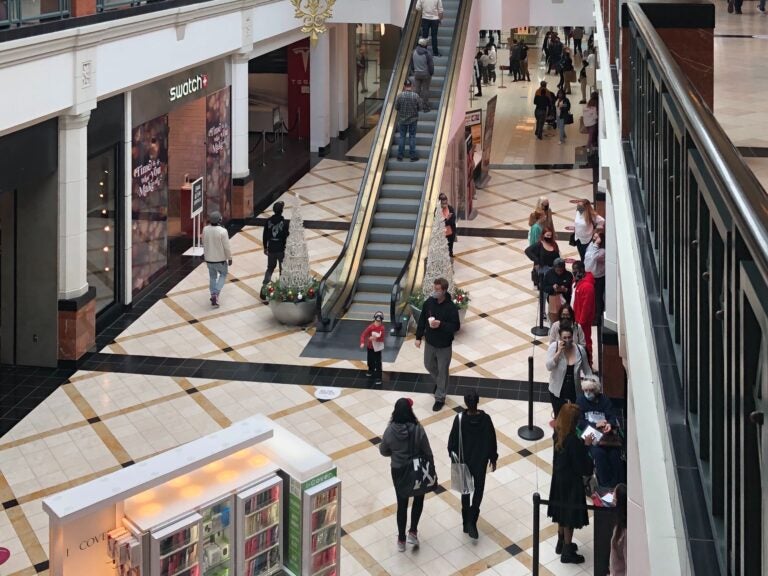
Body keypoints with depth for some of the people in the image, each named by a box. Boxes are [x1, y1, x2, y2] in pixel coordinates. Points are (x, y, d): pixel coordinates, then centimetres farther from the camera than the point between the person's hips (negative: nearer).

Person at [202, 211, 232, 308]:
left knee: (213, 277, 20)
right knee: (223, 275, 18)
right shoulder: (222, 231, -22)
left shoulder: (205, 230, -9)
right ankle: (216, 294, 0)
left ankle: (213, 296, 20)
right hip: (220, 259, -4)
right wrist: (229, 258, -4)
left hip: (208, 259, 4)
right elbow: (226, 247, -16)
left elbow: (204, 244, 5)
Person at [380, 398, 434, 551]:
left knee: (402, 503, 17)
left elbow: (383, 451, -3)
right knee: (419, 499, 25)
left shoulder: (390, 431, -17)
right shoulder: (418, 429, -22)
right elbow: (427, 452, -13)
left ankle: (401, 540, 25)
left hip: (398, 471, 1)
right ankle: (413, 532, 18)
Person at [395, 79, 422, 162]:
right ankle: (413, 156, 11)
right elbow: (419, 107, -6)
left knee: (402, 137, 11)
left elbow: (396, 107, -7)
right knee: (412, 137, 8)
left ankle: (400, 155, 14)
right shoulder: (416, 96, -13)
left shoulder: (400, 95, -13)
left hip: (402, 120, 1)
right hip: (413, 120, -1)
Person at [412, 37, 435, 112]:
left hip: (416, 74, 3)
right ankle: (425, 107, 10)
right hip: (426, 74, -3)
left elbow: (411, 63, 6)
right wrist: (431, 73, 4)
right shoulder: (427, 54, -19)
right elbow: (431, 65, -13)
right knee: (425, 90, 5)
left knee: (416, 89, 11)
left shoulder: (414, 52, -6)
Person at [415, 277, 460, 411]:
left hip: (444, 346, -5)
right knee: (429, 365, 23)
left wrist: (441, 324, -33)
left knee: (442, 371, 7)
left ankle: (440, 398, 22)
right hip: (429, 342, 5)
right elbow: (422, 320, 3)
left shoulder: (451, 307, -23)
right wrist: (418, 337, 4)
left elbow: (456, 326, -18)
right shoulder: (429, 302, -8)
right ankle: (439, 382, 53)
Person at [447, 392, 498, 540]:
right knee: (478, 490, 12)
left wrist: (453, 456, 8)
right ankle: (472, 521, -3)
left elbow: (453, 440, -9)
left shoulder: (459, 419, -19)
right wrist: (493, 459, 8)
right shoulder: (485, 419, -17)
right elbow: (491, 440, -6)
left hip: (464, 461, 0)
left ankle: (466, 523, 26)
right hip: (481, 461, 0)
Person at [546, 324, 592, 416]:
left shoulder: (580, 349, -8)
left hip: (575, 392, 1)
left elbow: (587, 370, 4)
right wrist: (559, 351, -27)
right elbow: (549, 367, -22)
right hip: (557, 392, -1)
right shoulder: (554, 347, -13)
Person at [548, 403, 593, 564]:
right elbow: (581, 467, -25)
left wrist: (582, 443, -2)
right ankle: (567, 552, 24)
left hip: (559, 478, 8)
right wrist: (586, 446, -19)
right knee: (570, 516, 9)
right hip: (571, 482, -8)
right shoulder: (573, 440, -32)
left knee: (562, 512, 25)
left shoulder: (559, 433, -8)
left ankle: (561, 543, 43)